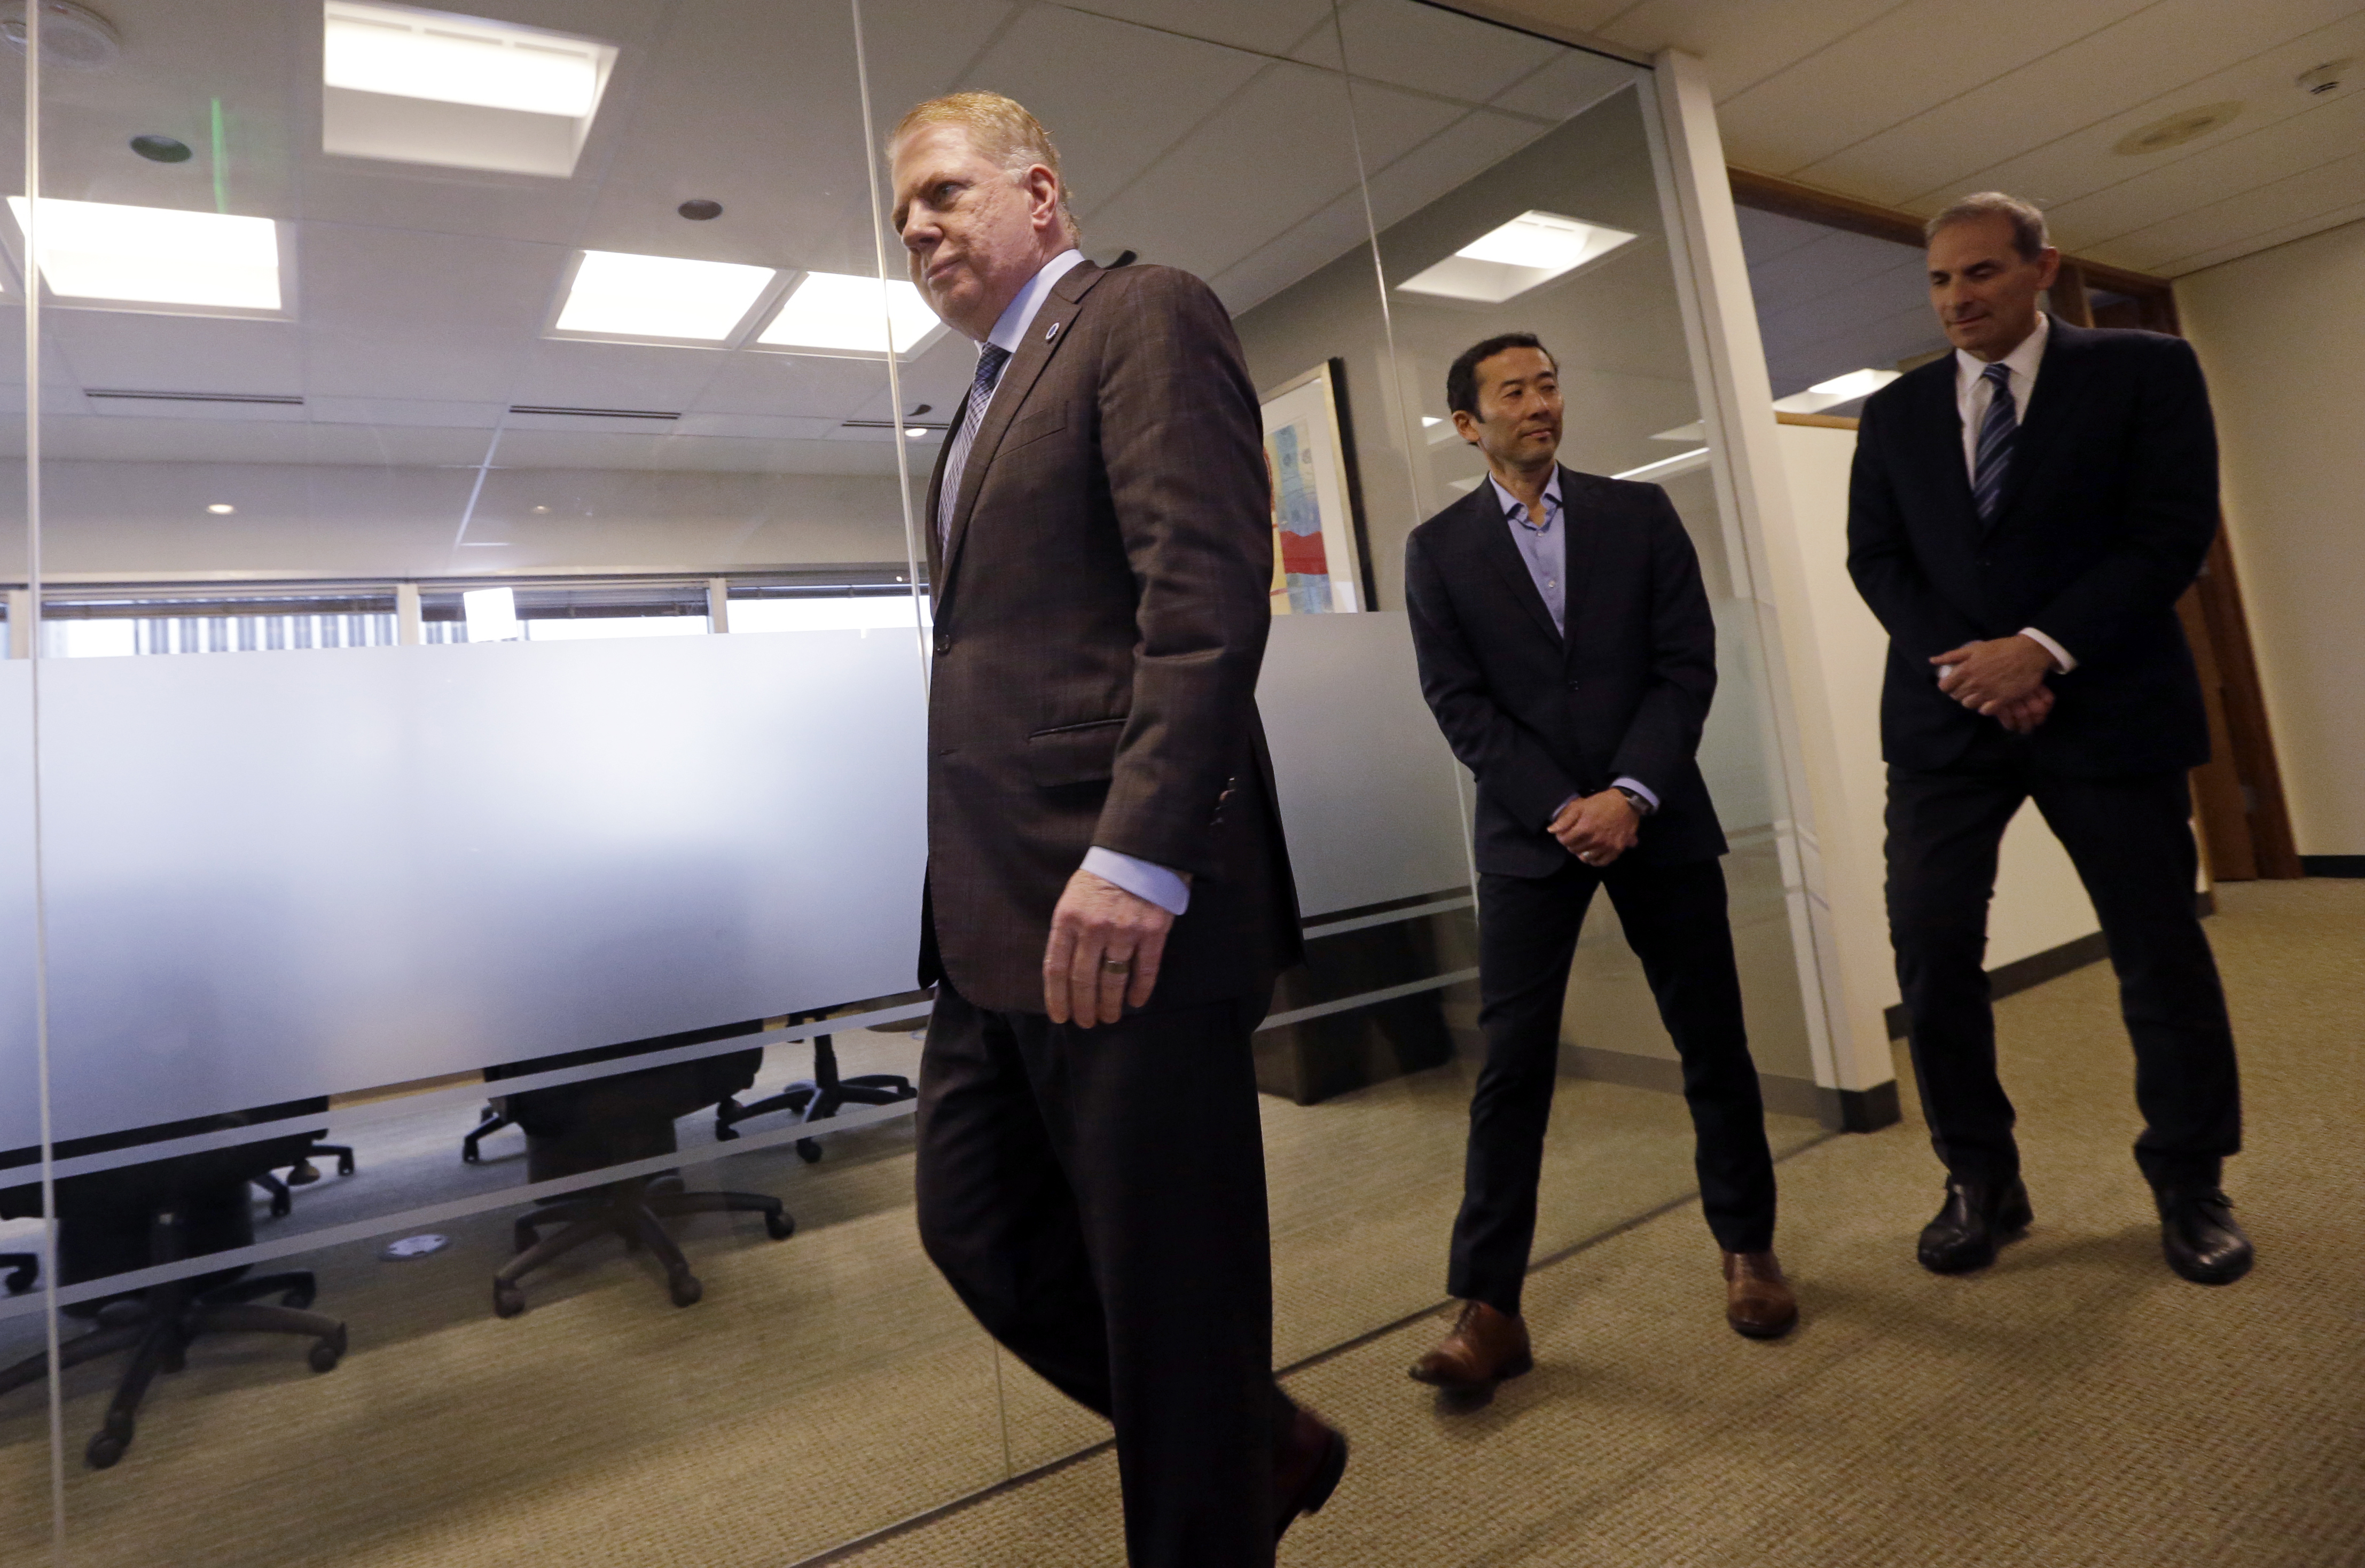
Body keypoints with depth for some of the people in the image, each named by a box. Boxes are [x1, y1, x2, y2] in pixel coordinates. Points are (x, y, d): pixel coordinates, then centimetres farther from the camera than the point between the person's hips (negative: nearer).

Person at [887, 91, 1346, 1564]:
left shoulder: (1147, 312, -1)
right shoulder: (988, 402, 25)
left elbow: (1208, 586, -16)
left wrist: (1136, 853, -25)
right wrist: (968, 896, 19)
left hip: (1129, 907, -9)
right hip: (1001, 917, 10)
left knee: (1168, 1281, 3)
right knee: (979, 1227, 16)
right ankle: (1261, 1443, 35)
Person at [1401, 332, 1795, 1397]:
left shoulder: (1638, 513, 8)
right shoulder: (1438, 549, 4)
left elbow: (1687, 665, 1)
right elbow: (1460, 704, -3)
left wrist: (1630, 795, -12)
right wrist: (1562, 810, -12)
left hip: (1655, 818, 2)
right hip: (1528, 832, -1)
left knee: (1713, 1042, 9)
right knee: (1511, 1066, -4)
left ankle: (1748, 1248, 31)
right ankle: (1489, 1309, 3)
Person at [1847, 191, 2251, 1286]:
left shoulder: (2145, 369, 5)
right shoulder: (1896, 411, 12)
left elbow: (2172, 533, -5)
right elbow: (1875, 560, 5)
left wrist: (2043, 649, -16)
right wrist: (1970, 664, -10)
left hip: (2106, 706, -1)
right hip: (1945, 714, 2)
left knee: (2160, 951, 6)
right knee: (1931, 950, -4)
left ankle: (2190, 1187, 26)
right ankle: (1981, 1183, 12)